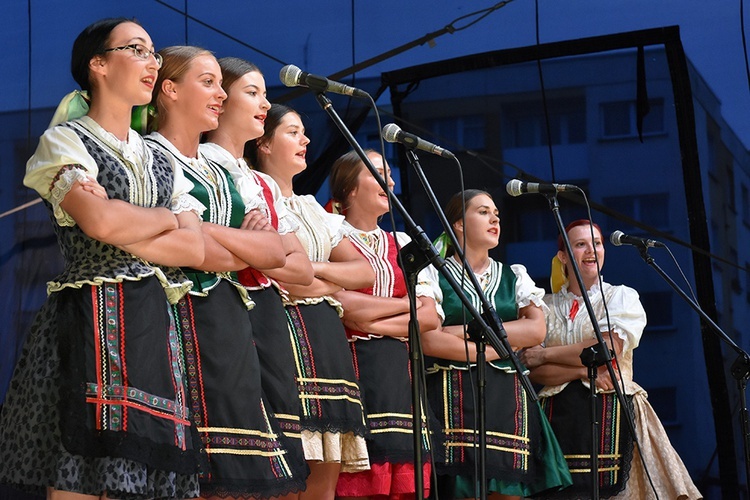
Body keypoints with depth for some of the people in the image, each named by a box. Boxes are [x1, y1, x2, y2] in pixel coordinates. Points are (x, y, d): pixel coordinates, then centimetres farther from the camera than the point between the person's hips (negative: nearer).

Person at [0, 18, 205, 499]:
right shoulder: (64, 141, 3)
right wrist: (164, 218, 2)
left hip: (154, 324, 6)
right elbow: (98, 220, -16)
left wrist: (124, 230, -8)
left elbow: (195, 249, 6)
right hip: (92, 322, -6)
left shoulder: (159, 161, 20)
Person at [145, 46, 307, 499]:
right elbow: (202, 256, -15)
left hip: (232, 322, 8)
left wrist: (211, 232, -5)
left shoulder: (219, 173, 23)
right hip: (187, 315, -8)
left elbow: (276, 252, 10)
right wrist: (246, 249, 3)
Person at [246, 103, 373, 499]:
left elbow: (365, 272, 17)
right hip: (284, 332, -8)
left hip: (327, 340, 8)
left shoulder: (312, 208, 24)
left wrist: (316, 269, -2)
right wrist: (333, 283, -2)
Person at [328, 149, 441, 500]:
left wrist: (375, 322, -7)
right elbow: (342, 306, -13)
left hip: (400, 372, 5)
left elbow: (431, 317, 8)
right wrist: (407, 303, 0)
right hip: (353, 365, -5)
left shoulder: (402, 245, 19)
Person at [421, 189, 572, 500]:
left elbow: (536, 330, 2)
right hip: (454, 397, -4)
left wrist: (469, 332, -6)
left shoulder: (513, 277, 17)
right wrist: (493, 350, -6)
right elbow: (428, 340, -9)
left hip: (508, 396, 4)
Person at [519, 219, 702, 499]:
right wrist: (583, 370, -12)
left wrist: (546, 354, -4)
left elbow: (608, 350, -8)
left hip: (610, 412, -1)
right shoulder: (547, 306, 13)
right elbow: (534, 371, 3)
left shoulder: (622, 297, 9)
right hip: (559, 417, 2)